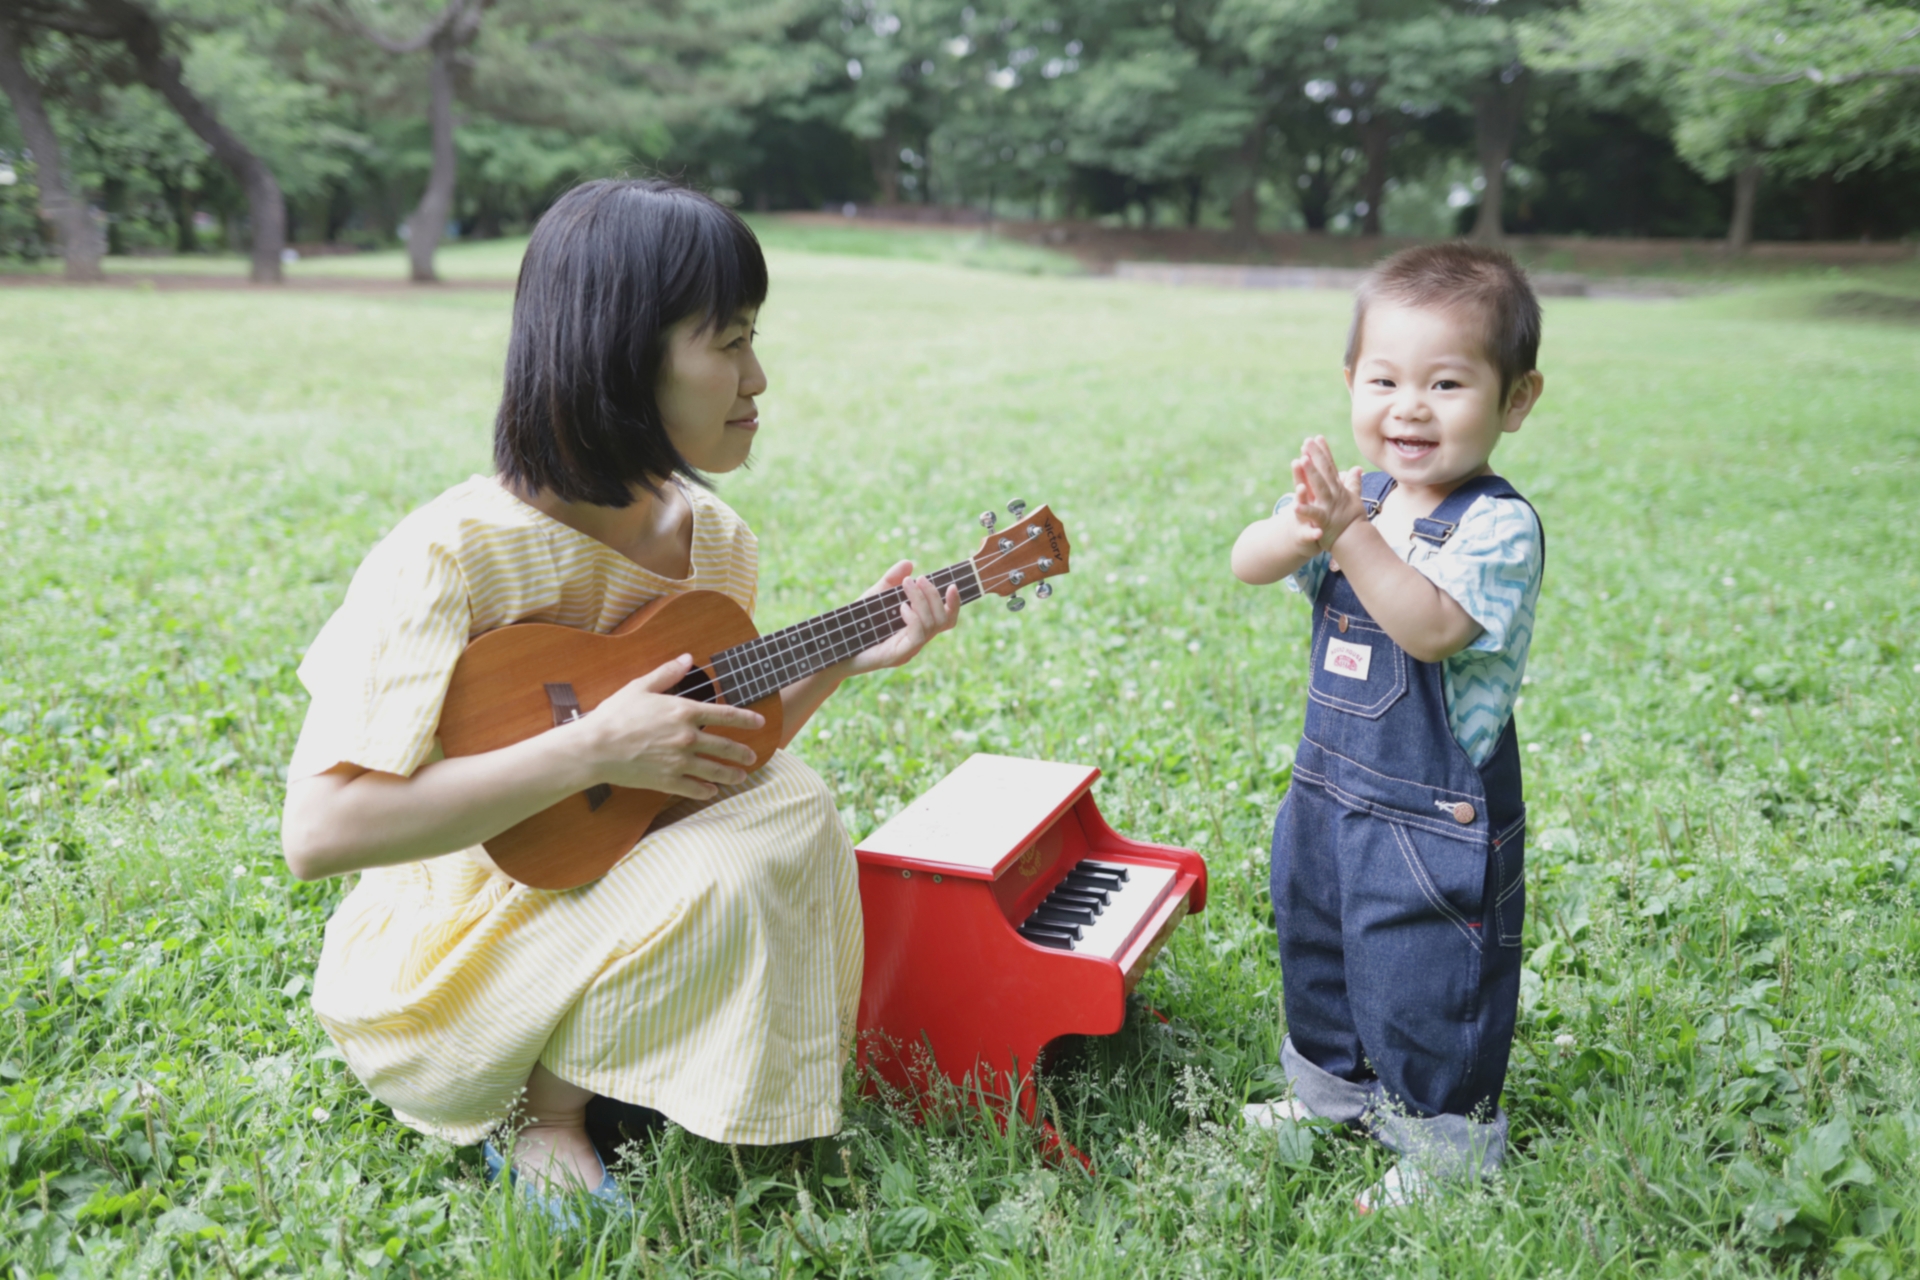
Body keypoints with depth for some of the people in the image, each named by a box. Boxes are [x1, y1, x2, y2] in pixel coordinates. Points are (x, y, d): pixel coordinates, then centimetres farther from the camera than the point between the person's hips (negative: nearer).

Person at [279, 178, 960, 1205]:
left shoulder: (715, 539, -3)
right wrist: (591, 748, -34)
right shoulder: (453, 555, -25)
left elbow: (721, 751, 10)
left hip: (620, 870, 7)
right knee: (733, 873, -27)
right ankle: (539, 1104, -2)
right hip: (452, 957, -7)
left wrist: (838, 662, -7)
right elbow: (318, 831, -30)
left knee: (787, 805, -18)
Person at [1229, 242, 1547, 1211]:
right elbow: (1247, 566, -7)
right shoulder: (1355, 495, 1)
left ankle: (1445, 1145, 29)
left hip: (1437, 812, -7)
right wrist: (1297, 529, -28)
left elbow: (1432, 627, -33)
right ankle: (1333, 1086, 47)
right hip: (1329, 784, 8)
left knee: (1423, 981, 6)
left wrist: (1352, 534, -39)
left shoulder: (1498, 525, -19)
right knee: (1314, 943, 24)